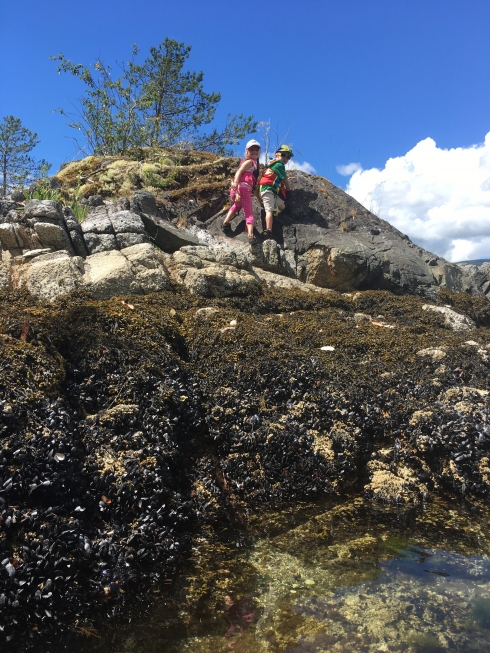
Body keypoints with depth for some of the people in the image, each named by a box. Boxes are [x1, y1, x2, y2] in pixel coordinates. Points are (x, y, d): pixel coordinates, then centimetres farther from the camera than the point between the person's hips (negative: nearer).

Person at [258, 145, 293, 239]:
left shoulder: (273, 163, 26)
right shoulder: (279, 165, -3)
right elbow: (285, 180, 4)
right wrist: (288, 188, 19)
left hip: (273, 191, 9)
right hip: (268, 189, -9)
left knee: (282, 207, 8)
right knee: (270, 210, -19)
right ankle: (268, 232, -29)